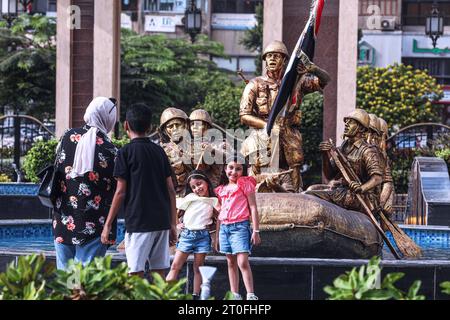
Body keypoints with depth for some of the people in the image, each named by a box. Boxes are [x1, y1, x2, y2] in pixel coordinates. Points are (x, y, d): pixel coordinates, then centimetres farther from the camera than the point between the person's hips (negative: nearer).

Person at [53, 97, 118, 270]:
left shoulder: (68, 137, 1)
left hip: (64, 220, 4)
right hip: (94, 223, -4)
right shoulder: (109, 149, -9)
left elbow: (57, 170, 9)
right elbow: (114, 190, -5)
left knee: (63, 269, 12)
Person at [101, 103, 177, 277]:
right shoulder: (159, 151, 11)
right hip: (162, 222, 5)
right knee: (159, 272, 8)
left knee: (136, 273, -5)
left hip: (138, 222, -5)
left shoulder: (126, 152, -4)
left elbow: (121, 192, -7)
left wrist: (108, 224, -1)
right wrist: (173, 224, 15)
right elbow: (171, 190, 10)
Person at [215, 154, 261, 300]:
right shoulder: (221, 189, 15)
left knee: (243, 262, -15)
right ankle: (234, 295, 11)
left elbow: (253, 207, -2)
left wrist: (256, 231, -7)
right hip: (224, 227, 6)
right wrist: (216, 235, 19)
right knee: (231, 262, 8)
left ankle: (251, 295, -17)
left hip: (240, 226, -6)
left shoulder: (245, 184, 1)